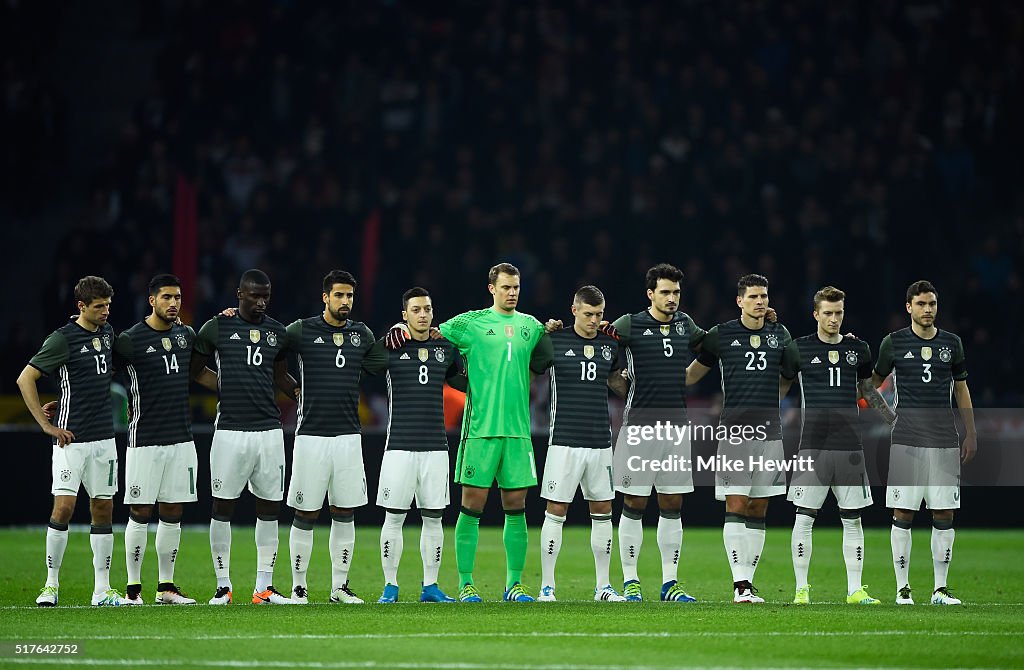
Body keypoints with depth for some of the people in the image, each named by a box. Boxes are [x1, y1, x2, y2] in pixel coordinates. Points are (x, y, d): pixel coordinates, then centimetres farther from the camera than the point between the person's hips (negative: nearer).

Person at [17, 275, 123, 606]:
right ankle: (51, 585, -1)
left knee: (103, 508, 6)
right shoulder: (63, 339, -10)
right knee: (63, 507, -11)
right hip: (72, 439, -6)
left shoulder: (108, 332, 10)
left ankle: (102, 589, 9)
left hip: (105, 436, 6)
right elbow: (25, 378, -10)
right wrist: (46, 425, -11)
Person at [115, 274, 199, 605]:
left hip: (181, 437, 5)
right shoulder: (130, 340, -8)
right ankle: (133, 588, 2)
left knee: (172, 514, 7)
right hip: (145, 438, -5)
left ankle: (167, 587, 13)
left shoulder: (186, 334, 9)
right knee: (140, 513, -4)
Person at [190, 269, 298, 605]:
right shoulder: (217, 328, 1)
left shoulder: (277, 332, 11)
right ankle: (222, 586, 6)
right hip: (230, 429, -3)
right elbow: (195, 371, 12)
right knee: (222, 507, -1)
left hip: (269, 429, 3)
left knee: (269, 508, 4)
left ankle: (264, 587, 9)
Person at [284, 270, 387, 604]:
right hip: (311, 436, -4)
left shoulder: (362, 334, 10)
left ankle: (340, 586, 14)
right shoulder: (302, 331, -2)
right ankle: (298, 587, 6)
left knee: (345, 514, 6)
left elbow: (382, 365, 22)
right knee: (306, 515, -1)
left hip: (349, 436, 4)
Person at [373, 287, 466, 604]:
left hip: (435, 447, 3)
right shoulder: (389, 346, 0)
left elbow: (466, 381, 22)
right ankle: (390, 586, 6)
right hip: (400, 446, -3)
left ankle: (430, 586, 12)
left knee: (433, 518, 5)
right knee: (394, 518, -2)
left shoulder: (446, 349, 10)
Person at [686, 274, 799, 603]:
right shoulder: (721, 335, 3)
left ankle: (747, 582, 10)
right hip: (734, 429, -3)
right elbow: (690, 375, 13)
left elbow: (796, 374, 21)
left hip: (769, 431, 3)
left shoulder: (780, 335, 10)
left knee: (758, 511, 5)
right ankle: (740, 585, -14)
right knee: (735, 507, -10)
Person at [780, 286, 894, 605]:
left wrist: (896, 420, 21)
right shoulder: (800, 348, 2)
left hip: (850, 445, 3)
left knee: (852, 519, 3)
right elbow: (780, 388, 9)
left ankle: (855, 590, 8)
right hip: (813, 444, -3)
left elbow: (868, 391, 22)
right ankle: (801, 589, 1)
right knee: (804, 517, -5)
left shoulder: (858, 349, 10)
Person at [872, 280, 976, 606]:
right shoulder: (893, 343, 3)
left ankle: (941, 588, 8)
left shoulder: (951, 343, 10)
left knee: (944, 515, 1)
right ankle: (902, 588, 2)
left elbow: (961, 388, 16)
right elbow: (873, 382, 15)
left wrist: (971, 434, 13)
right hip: (906, 440, -2)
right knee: (902, 515, -4)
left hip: (945, 440, 2)